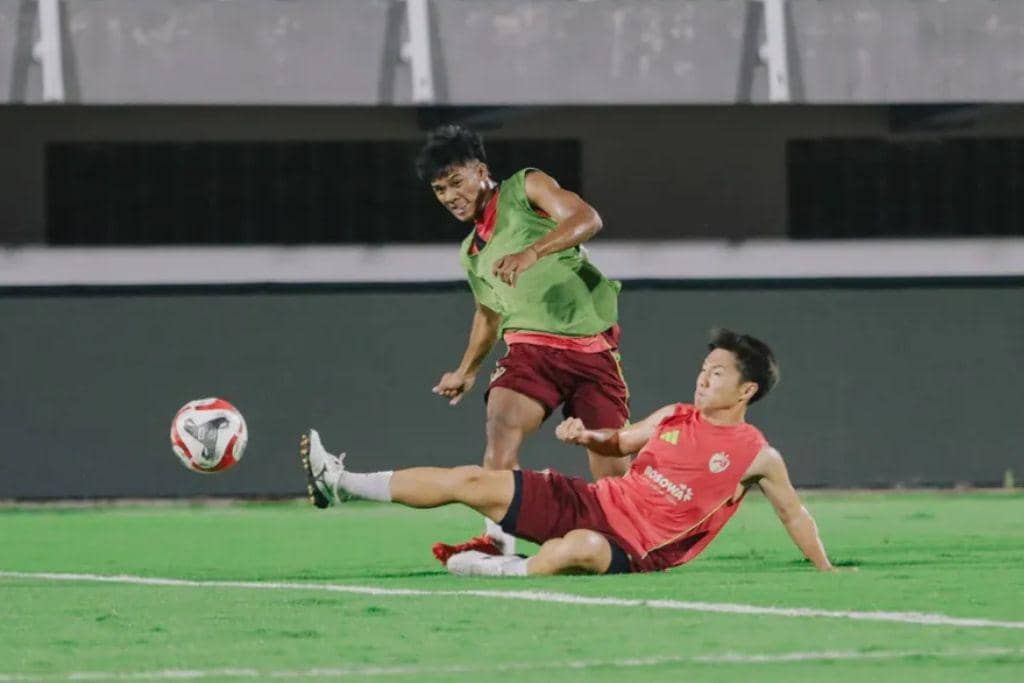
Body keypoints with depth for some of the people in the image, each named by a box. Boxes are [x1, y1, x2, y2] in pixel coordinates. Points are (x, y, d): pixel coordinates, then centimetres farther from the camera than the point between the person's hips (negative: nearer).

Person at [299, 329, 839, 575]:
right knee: (471, 481, -3)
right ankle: (340, 484, 1)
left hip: (634, 551, -5)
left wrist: (825, 569, 1)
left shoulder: (758, 457, -5)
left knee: (584, 546, -47)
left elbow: (794, 514, 5)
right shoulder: (675, 418, 9)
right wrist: (587, 435, 3)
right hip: (589, 503, 5)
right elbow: (622, 441, 23)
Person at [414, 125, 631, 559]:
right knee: (502, 428, -25)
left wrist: (531, 253, -29)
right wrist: (467, 371, 29)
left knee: (613, 466, -5)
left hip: (593, 346, -3)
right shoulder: (472, 253, 19)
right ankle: (496, 541, -31)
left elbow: (586, 219, -15)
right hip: (532, 345, 4)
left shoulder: (526, 188, 1)